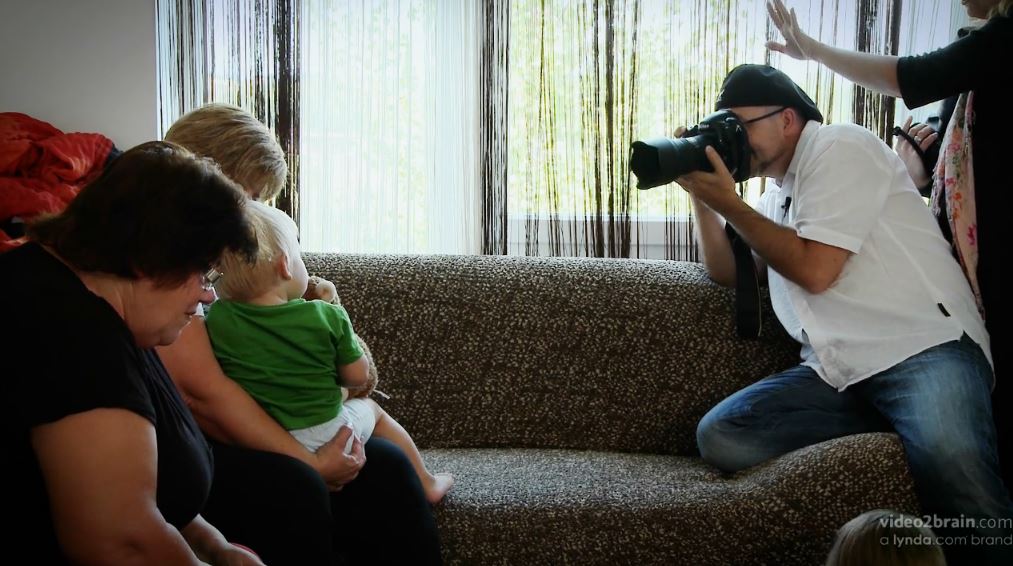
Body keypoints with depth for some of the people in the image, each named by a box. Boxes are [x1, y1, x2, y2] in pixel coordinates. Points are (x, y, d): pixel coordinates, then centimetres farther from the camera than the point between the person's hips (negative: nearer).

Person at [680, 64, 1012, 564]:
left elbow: (814, 270, -9)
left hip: (921, 349, -8)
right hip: (838, 376, 9)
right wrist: (701, 195, 16)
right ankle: (902, 429, -16)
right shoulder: (778, 196, 26)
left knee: (953, 471, -40)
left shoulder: (840, 147, 1)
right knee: (718, 437, -19)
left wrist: (728, 204, 0)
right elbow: (728, 273, 28)